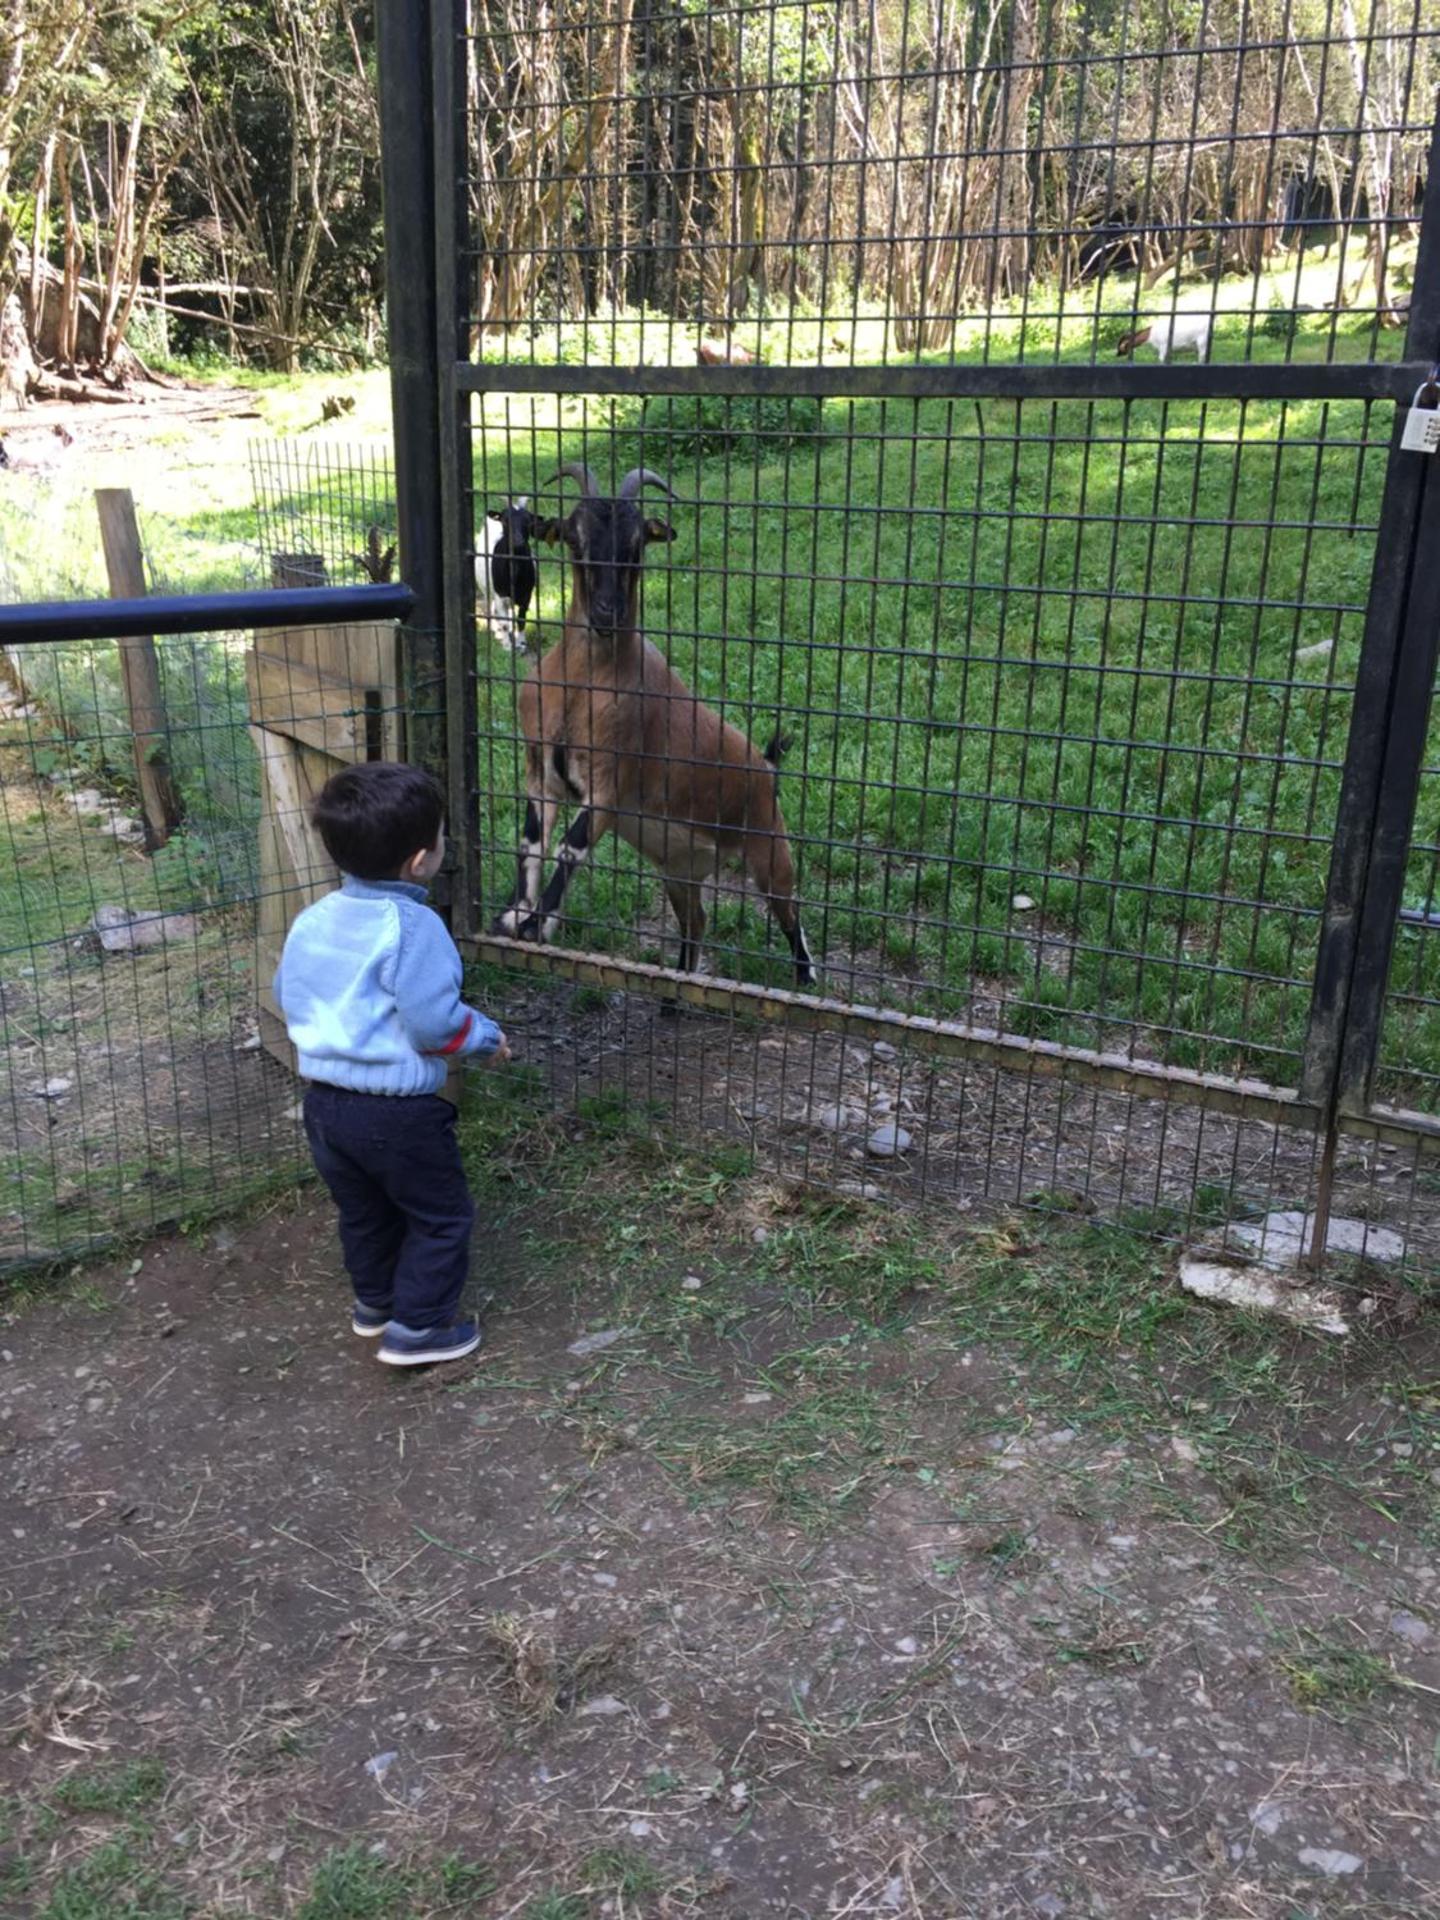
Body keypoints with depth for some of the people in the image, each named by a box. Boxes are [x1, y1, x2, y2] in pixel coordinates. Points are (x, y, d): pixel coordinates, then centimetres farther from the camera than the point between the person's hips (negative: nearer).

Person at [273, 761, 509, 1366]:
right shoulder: (411, 927, -21)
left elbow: (288, 998, 14)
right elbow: (435, 1023, -22)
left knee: (362, 1212, 26)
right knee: (440, 1216, 11)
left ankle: (375, 1304, 42)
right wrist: (485, 1036, -4)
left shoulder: (311, 920, 2)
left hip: (324, 1099, 8)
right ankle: (417, 1327, 16)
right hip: (396, 1109, -7)